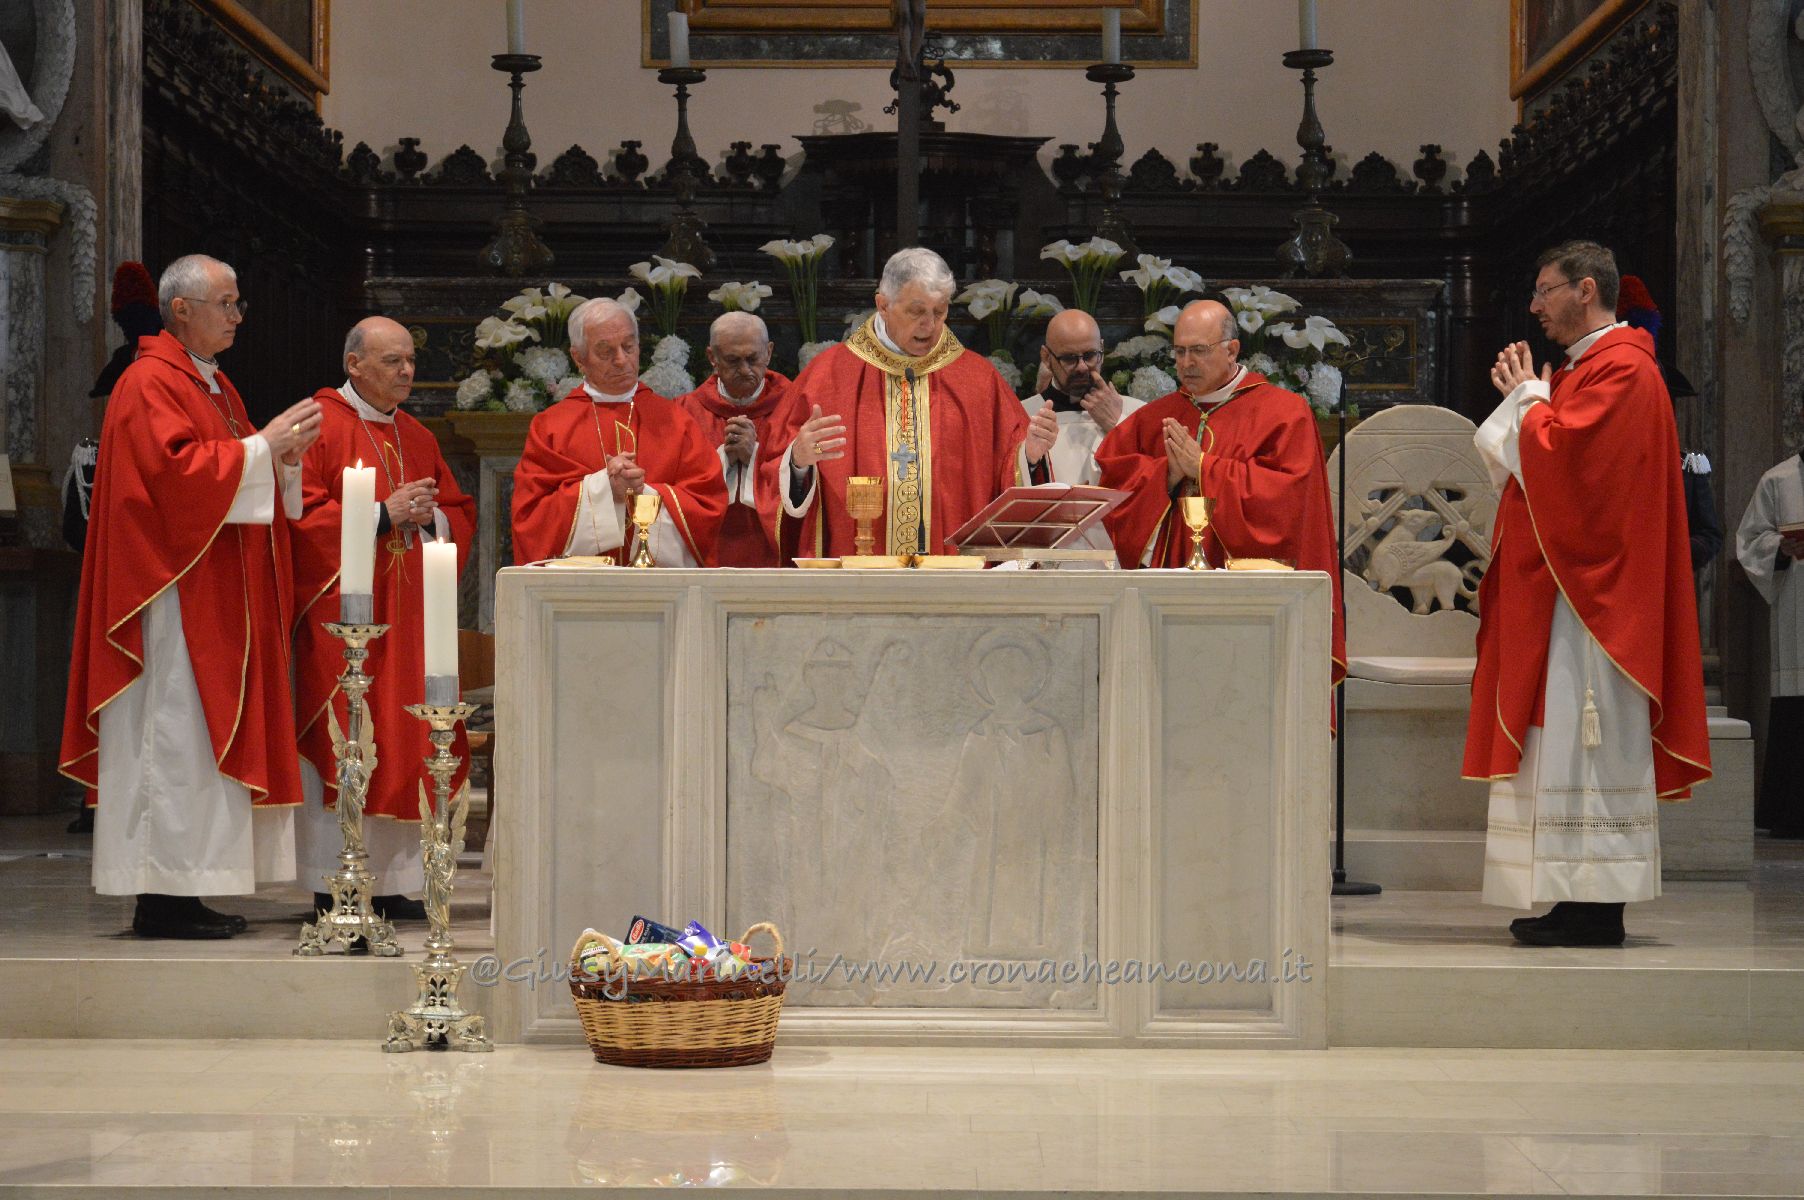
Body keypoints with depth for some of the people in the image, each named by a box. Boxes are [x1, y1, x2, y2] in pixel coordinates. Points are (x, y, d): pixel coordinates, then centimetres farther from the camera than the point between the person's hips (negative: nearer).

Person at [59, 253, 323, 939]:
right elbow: (175, 472, -21)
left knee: (204, 734, 8)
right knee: (173, 733, -10)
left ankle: (182, 891, 11)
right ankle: (161, 899, -8)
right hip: (174, 592, -10)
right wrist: (261, 446, -18)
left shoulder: (215, 386, 20)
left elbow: (247, 482, 23)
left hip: (219, 595, 10)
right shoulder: (150, 384, -9)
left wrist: (284, 458, 3)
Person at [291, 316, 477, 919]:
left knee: (405, 745, 4)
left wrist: (429, 519, -3)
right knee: (341, 745, -6)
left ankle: (393, 881, 9)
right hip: (340, 614, -6)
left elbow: (460, 514, 19)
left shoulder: (419, 438, 18)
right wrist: (384, 515, -14)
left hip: (409, 617, 7)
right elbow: (301, 514, -12)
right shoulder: (318, 426, -3)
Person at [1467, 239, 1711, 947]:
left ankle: (1594, 911, -9)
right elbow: (1533, 464, 22)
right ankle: (1582, 902, 10)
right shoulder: (1580, 369, 20)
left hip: (1589, 590, -10)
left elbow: (1555, 453, -22)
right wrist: (1525, 397, 9)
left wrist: (1529, 399, -5)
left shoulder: (1621, 369, -12)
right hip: (1557, 585, 10)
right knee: (1565, 742, 8)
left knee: (1583, 739, -10)